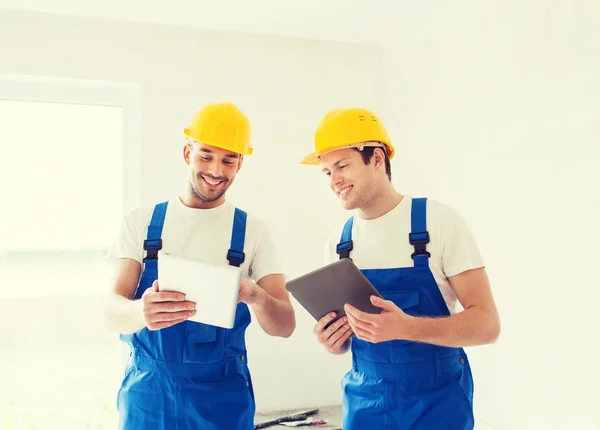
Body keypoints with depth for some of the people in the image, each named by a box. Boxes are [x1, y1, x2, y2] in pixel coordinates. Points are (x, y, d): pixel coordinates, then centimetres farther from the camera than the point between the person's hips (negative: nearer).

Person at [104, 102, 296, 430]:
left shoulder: (253, 232, -2)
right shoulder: (141, 222, -1)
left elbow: (285, 325, -6)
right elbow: (112, 312, -8)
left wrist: (254, 295, -29)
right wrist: (141, 311, -33)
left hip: (223, 395, 0)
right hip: (147, 390, 0)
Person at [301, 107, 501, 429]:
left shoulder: (440, 221, -12)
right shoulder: (338, 243, 1)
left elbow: (487, 324, -15)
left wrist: (406, 326, -29)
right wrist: (333, 340, -12)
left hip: (437, 403, -4)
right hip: (365, 401, 4)